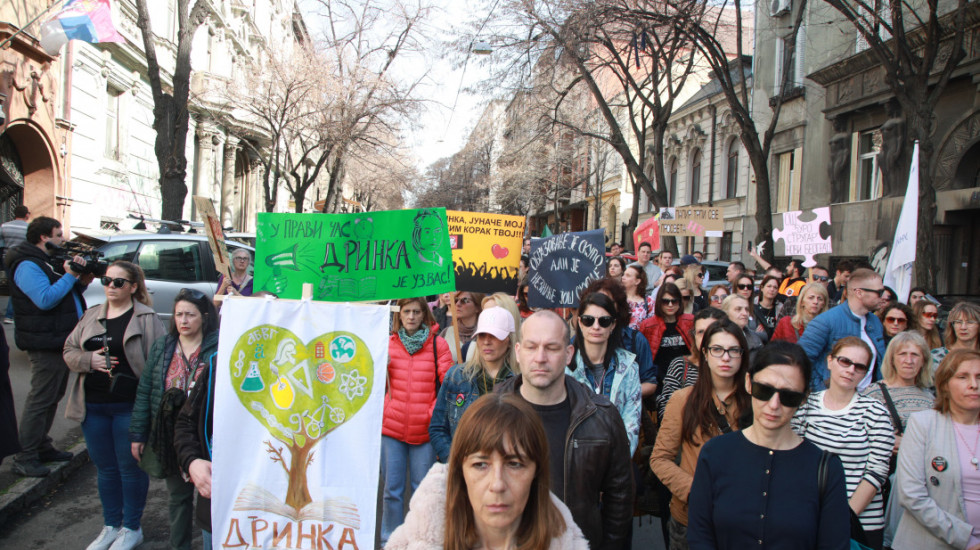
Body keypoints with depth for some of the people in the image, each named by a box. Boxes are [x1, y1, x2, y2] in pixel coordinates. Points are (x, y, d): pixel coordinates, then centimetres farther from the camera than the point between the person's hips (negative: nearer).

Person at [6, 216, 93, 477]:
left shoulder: (51, 262, 19)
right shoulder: (27, 266, -13)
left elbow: (65, 295, 23)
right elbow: (45, 299, -26)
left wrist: (82, 282, 5)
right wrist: (70, 276, -20)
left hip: (61, 342, 10)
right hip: (44, 344, -10)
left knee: (53, 397, 17)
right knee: (40, 400, -7)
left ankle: (42, 447, 28)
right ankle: (25, 458, 0)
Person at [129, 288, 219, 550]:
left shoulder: (218, 347, -9)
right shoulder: (162, 346, 5)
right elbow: (144, 391, 7)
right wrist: (137, 434, 5)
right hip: (169, 437, 4)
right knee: (178, 495, 17)